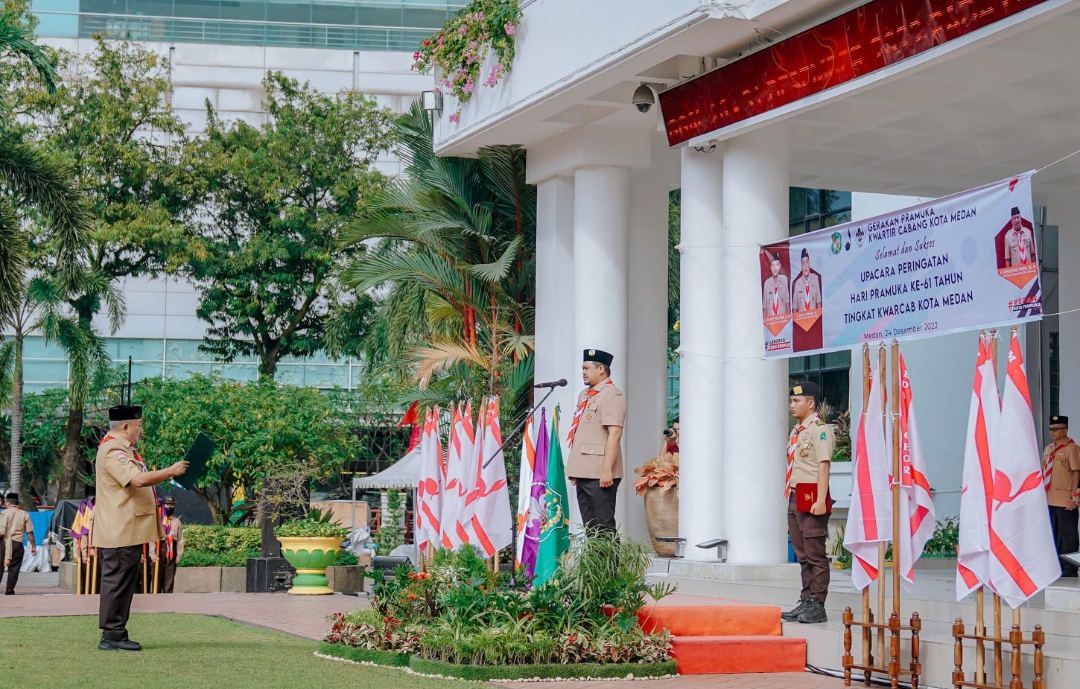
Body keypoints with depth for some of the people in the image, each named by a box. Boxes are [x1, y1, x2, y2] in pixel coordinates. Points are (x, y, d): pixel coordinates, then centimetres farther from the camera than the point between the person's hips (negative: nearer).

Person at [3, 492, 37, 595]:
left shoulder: (5, 513, -2)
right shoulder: (24, 514, 5)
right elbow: (29, 532, 3)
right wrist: (33, 546, 10)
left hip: (4, 543, -1)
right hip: (17, 544, 1)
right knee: (14, 569, 6)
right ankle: (9, 592, 4)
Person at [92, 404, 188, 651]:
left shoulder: (123, 449, 20)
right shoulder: (113, 450, -15)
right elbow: (137, 479, -28)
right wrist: (171, 472, -20)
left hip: (127, 531, 11)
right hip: (120, 532, -11)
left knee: (123, 584, 12)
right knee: (117, 582, -8)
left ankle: (116, 634, 16)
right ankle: (111, 636, -5)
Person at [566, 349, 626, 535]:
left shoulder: (611, 394, -9)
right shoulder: (585, 395, 20)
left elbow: (614, 434, -17)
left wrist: (607, 469, -23)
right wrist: (574, 469, 20)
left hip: (600, 474, -9)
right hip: (584, 472, 9)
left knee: (604, 527, -9)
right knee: (589, 526, 10)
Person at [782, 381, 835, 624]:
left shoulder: (819, 429, -10)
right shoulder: (796, 431, 17)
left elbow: (823, 465, -17)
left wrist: (821, 500, -23)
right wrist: (790, 500, 15)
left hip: (811, 500, -9)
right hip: (795, 499, 9)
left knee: (815, 554, -5)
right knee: (802, 555, 12)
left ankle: (817, 606, -3)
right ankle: (806, 602, 18)